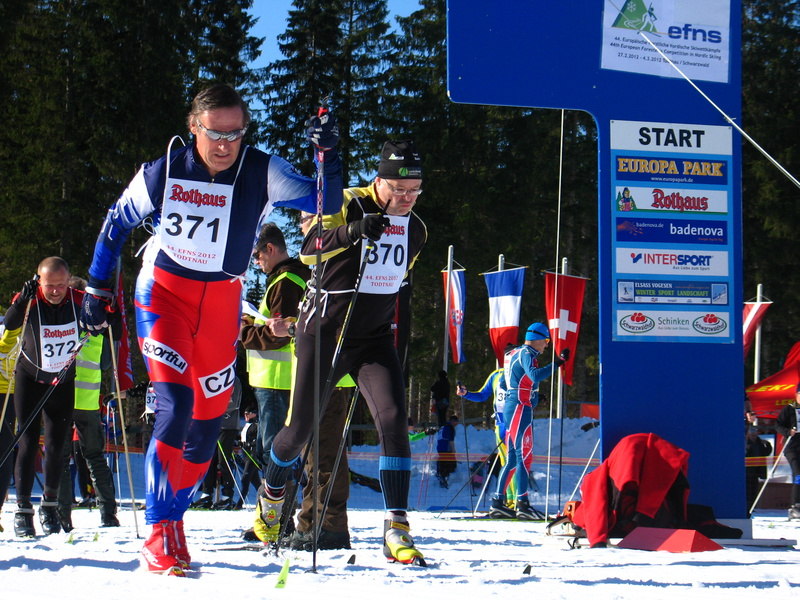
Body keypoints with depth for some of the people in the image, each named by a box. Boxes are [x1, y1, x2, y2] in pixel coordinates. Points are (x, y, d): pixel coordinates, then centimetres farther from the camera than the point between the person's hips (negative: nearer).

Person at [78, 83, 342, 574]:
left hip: (222, 302, 3)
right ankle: (160, 534, -15)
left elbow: (326, 204, -23)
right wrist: (98, 289, 4)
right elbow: (118, 222, 2)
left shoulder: (262, 173, -15)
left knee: (209, 419, 6)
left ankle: (172, 516, 27)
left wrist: (328, 154, -40)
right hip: (164, 291, -3)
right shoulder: (163, 173, -15)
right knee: (175, 405, -19)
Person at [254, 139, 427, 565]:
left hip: (373, 339, 4)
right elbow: (309, 249, -25)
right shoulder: (348, 205, -11)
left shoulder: (415, 230, 7)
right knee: (300, 429, 5)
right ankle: (271, 497, 36)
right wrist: (353, 231, -42)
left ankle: (396, 531, -19)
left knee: (392, 418, -18)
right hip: (323, 335, -4)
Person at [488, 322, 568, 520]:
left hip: (511, 407, 10)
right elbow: (535, 375, -28)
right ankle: (522, 504, -16)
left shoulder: (515, 354, 19)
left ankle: (498, 502, 11)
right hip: (521, 407, -10)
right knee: (524, 456, -12)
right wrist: (557, 363, -28)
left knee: (513, 457, 11)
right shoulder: (526, 354, -10)